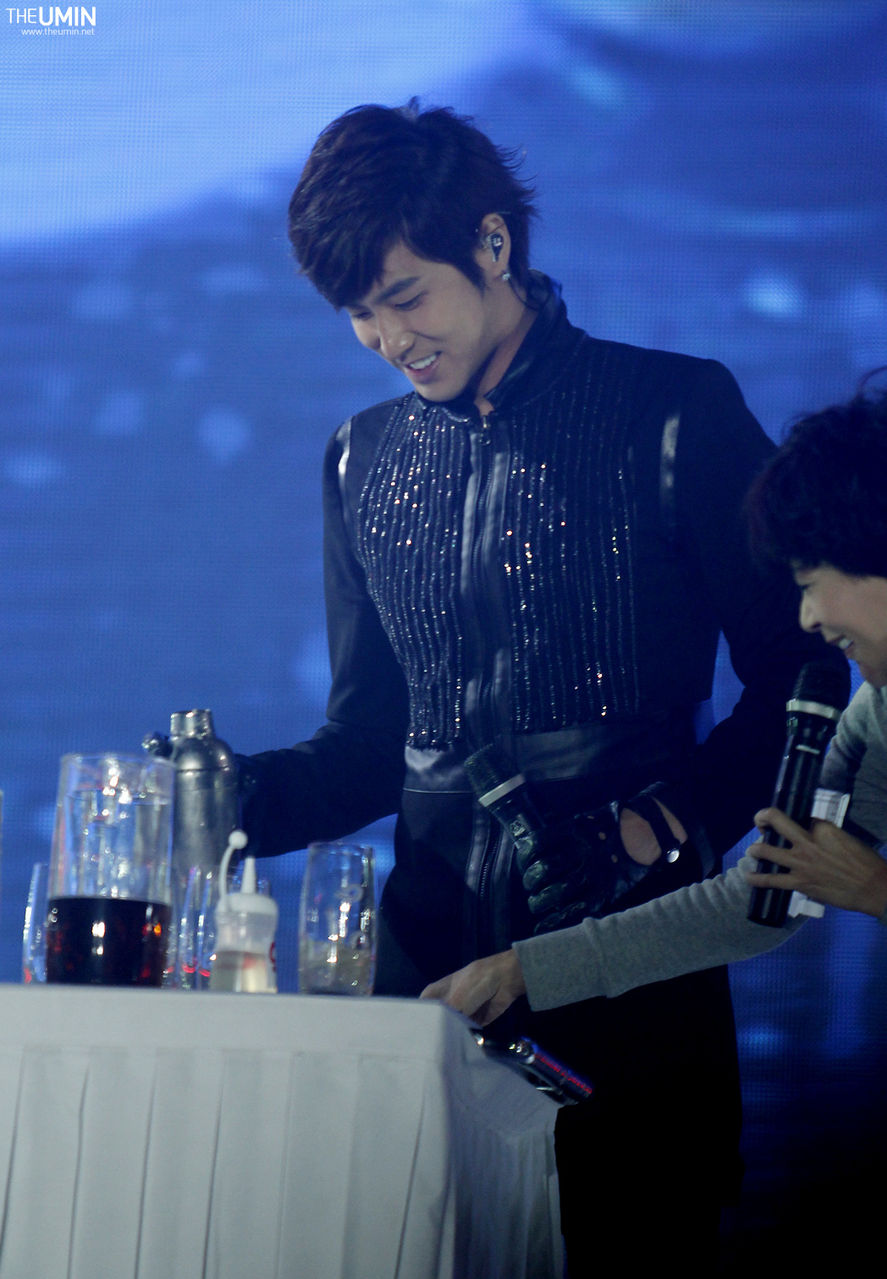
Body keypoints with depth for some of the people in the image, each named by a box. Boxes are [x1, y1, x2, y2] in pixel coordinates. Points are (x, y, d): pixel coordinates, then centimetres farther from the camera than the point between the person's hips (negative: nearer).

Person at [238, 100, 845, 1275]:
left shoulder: (670, 418, 0)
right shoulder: (366, 461, 15)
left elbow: (798, 682, 0)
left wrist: (673, 826, -13)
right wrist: (239, 799, 0)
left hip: (627, 958, -4)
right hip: (432, 953, 4)